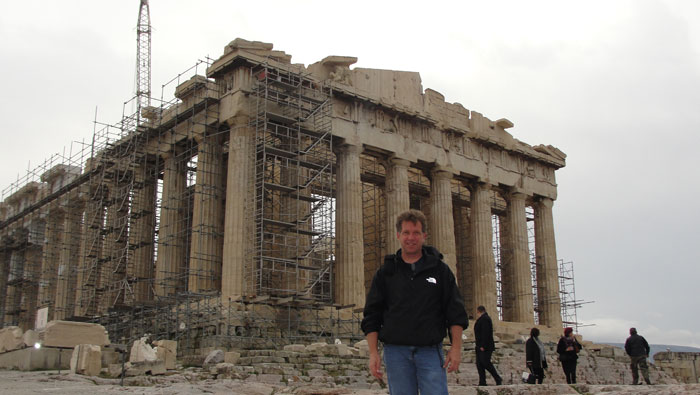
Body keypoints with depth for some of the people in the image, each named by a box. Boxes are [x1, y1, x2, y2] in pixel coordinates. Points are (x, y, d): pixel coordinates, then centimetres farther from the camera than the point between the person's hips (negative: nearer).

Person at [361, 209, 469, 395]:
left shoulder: (440, 269, 9)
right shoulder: (385, 273, 9)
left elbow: (456, 311, 7)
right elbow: (372, 315, 8)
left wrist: (456, 347, -3)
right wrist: (373, 352, 0)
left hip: (430, 351, -1)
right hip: (396, 351, 1)